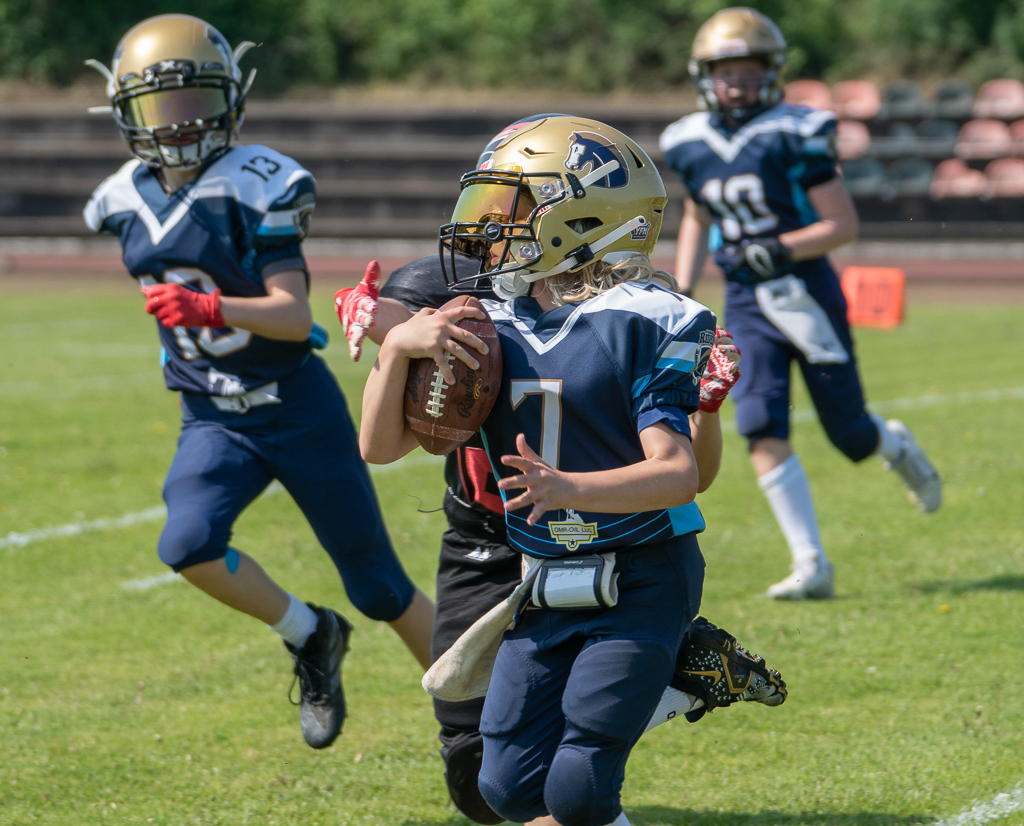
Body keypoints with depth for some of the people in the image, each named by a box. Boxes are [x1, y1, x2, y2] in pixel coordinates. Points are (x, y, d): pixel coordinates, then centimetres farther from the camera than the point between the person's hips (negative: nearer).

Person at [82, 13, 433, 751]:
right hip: (213, 419, 4)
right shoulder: (129, 201, 2)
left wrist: (211, 310, -39)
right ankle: (310, 636, 2)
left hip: (299, 411, -4)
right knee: (188, 546, -24)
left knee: (379, 585, 4)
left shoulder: (257, 186, -16)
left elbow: (294, 315, -25)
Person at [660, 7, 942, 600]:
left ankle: (896, 445, 40)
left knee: (850, 436, 2)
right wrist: (682, 291, 13)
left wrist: (781, 247, -25)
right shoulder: (692, 145, 5)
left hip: (808, 295, -4)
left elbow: (844, 225, -11)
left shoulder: (793, 135, -12)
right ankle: (812, 567, -9)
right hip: (747, 307, 4)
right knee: (764, 435, -13)